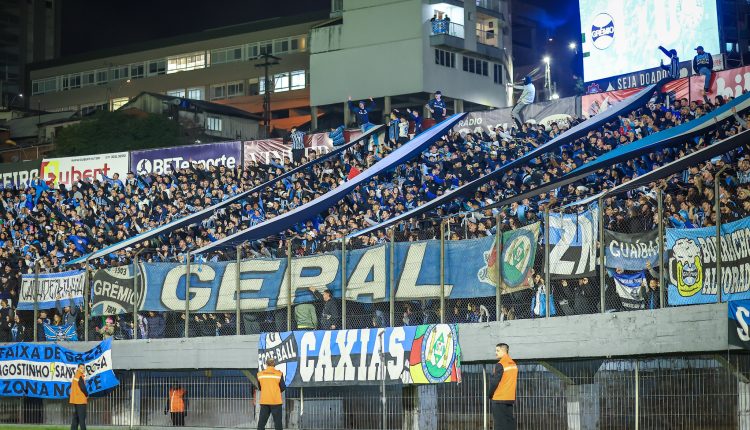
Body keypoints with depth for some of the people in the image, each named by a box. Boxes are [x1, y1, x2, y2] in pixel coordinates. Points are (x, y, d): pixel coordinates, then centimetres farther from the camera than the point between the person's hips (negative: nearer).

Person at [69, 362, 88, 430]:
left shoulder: (75, 375, 17)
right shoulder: (80, 375, -13)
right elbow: (82, 386, -20)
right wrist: (87, 394, -4)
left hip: (75, 400, 10)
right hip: (81, 400, -10)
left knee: (75, 418, 12)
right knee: (82, 418, -10)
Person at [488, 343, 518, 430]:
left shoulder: (500, 365, -14)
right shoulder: (514, 364, 11)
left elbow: (494, 382, -14)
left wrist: (490, 395, 0)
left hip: (499, 399, -8)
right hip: (510, 399, 8)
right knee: (510, 422, 8)